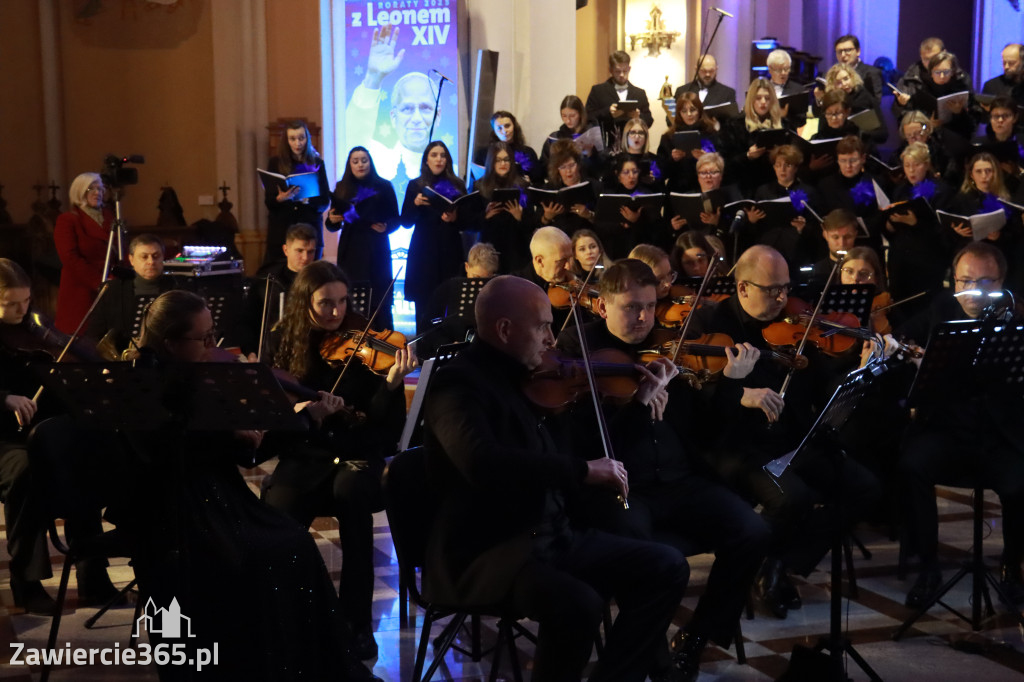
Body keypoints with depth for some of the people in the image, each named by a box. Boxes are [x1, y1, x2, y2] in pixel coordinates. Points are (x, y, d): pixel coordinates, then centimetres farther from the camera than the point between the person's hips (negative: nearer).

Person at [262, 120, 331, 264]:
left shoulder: (317, 163, 8)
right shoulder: (276, 163, 7)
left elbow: (325, 201, 5)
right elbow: (268, 202, 2)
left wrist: (306, 199, -16)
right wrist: (281, 198, -20)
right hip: (281, 231, 0)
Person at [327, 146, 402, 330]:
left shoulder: (384, 187, 5)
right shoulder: (342, 188, 9)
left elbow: (395, 219, 5)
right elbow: (333, 226, 10)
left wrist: (386, 227, -16)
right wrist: (332, 220, -12)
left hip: (376, 251, -2)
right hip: (350, 250, 2)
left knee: (379, 302, -4)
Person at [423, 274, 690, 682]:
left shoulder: (524, 380, 12)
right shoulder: (458, 383, -14)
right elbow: (482, 463, -34)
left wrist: (640, 401, 18)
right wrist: (583, 470, -30)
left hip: (551, 536, 9)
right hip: (486, 551, -9)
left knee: (666, 568, -2)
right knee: (578, 603, -34)